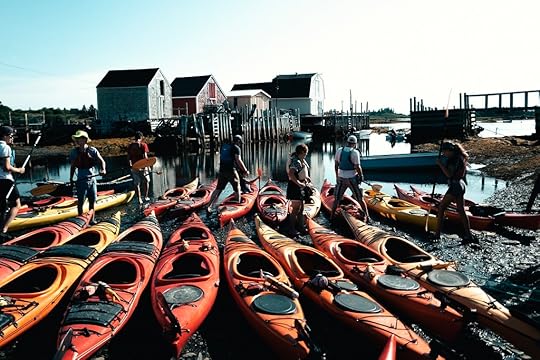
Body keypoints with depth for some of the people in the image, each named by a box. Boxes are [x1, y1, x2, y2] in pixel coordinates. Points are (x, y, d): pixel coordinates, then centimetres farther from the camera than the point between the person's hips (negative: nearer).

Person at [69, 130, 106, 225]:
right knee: (81, 201, 1)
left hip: (92, 179, 1)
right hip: (81, 180, -1)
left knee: (92, 201, 9)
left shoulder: (92, 150, 0)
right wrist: (71, 179, 3)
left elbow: (101, 161, -6)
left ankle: (92, 220, 23)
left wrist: (103, 169, -25)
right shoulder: (74, 152, 2)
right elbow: (73, 167, 8)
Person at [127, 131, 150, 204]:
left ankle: (139, 199, 11)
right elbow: (145, 156, -14)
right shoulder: (143, 145, -8)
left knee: (137, 184, 10)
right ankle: (145, 197, 20)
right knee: (146, 181, 17)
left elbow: (129, 157, 6)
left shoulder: (130, 146, 4)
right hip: (142, 166, -3)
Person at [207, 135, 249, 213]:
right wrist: (245, 171, -10)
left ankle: (209, 207, -4)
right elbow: (238, 160, -15)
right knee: (237, 188, 13)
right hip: (231, 171, -6)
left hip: (222, 170, 6)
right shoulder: (236, 148, -6)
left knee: (218, 189, 6)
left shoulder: (223, 146, 15)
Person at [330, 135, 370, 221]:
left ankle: (331, 217, 18)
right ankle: (367, 216, 15)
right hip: (352, 179, -3)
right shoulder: (355, 152, -13)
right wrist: (361, 176, 1)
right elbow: (357, 167, -16)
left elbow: (336, 165, 7)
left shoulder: (339, 150, 0)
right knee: (360, 199, 9)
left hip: (341, 178, 3)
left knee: (337, 199, 15)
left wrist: (337, 176, 19)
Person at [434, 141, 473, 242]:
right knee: (461, 211, 13)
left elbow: (449, 174, -20)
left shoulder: (455, 159, -17)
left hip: (455, 186, -10)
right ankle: (468, 235, 15)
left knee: (441, 208, -1)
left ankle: (437, 233, 1)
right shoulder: (460, 157, 12)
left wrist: (440, 164, -16)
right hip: (461, 185, 10)